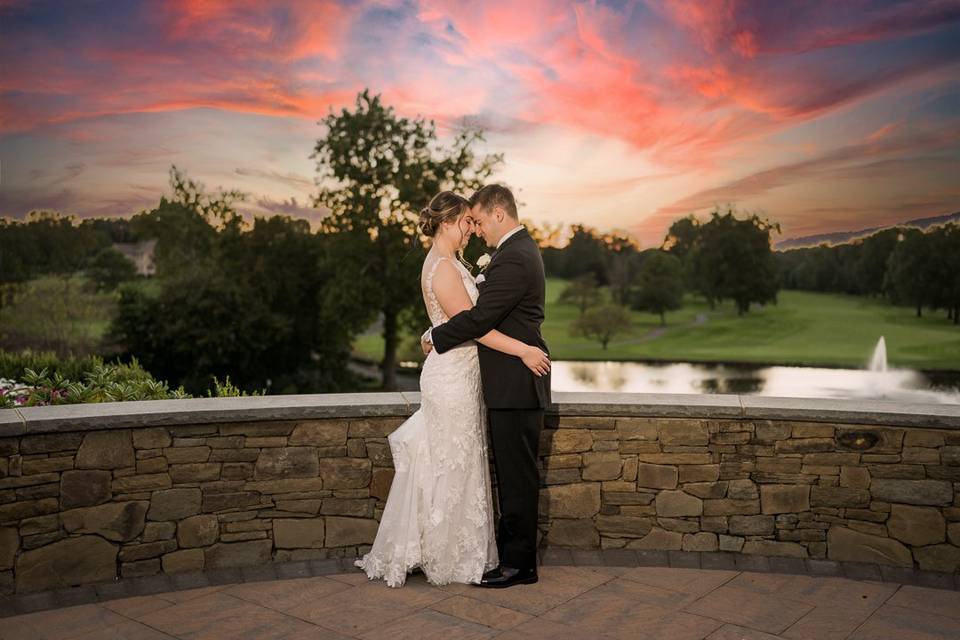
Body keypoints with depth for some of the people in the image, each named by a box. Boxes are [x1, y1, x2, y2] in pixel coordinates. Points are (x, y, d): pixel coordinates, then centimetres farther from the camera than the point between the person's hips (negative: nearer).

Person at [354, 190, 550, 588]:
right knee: (452, 469, 1)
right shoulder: (443, 268, -18)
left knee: (445, 467, 16)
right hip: (452, 377, -10)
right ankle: (449, 560, 16)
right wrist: (524, 350, -20)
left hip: (457, 375, 10)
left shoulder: (447, 264, 13)